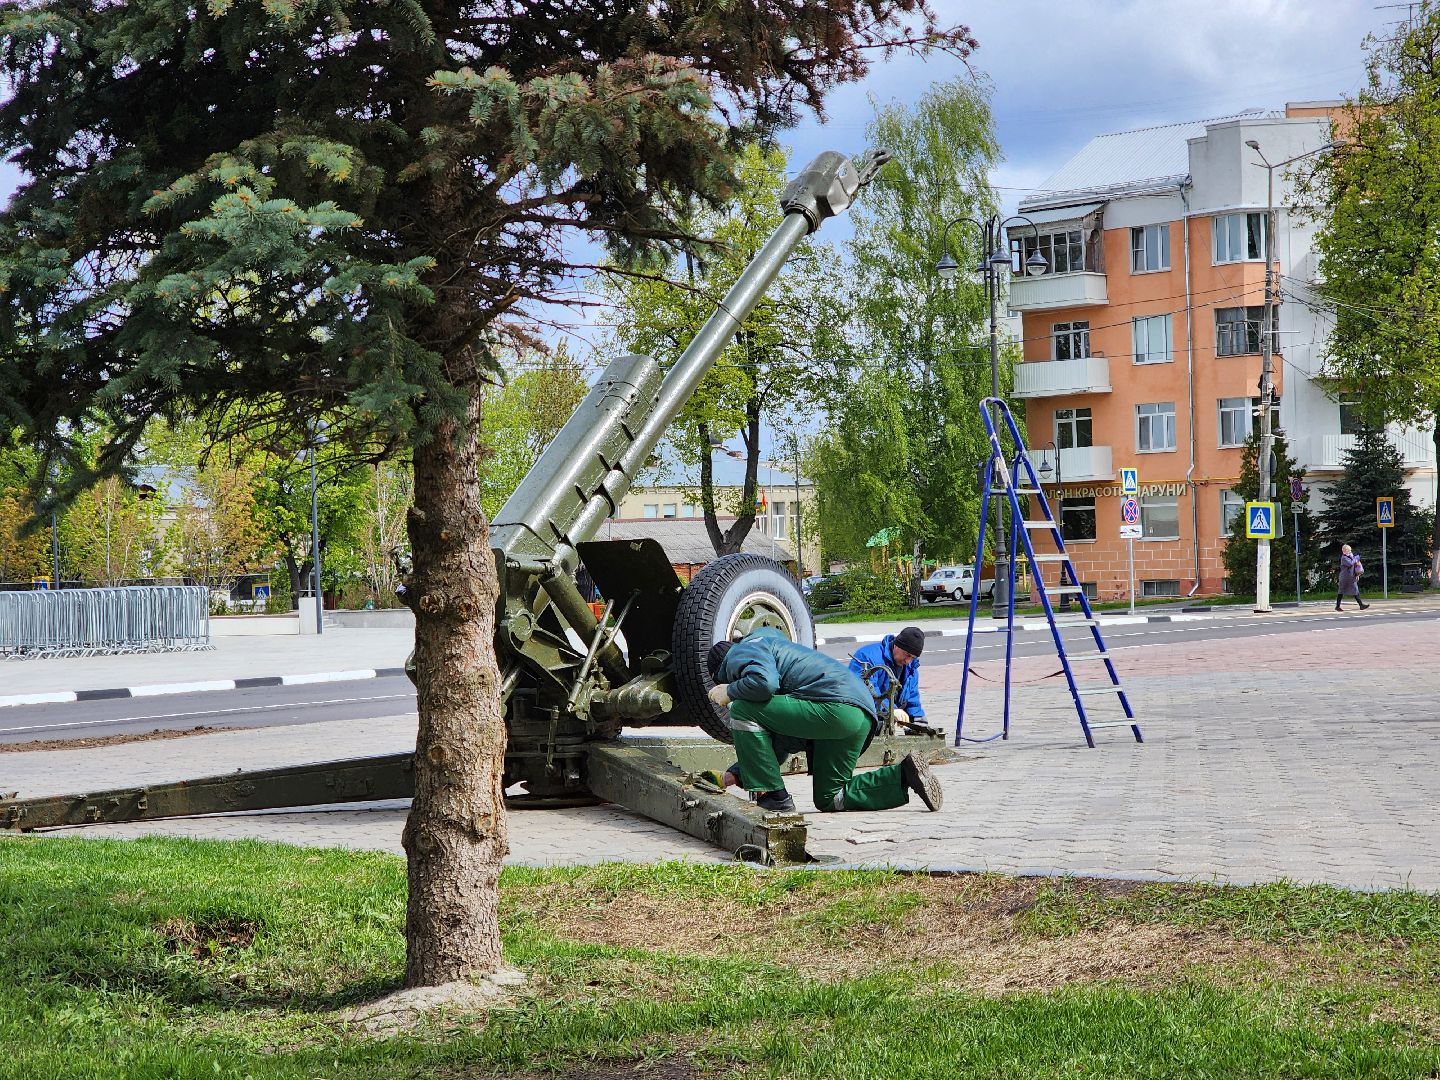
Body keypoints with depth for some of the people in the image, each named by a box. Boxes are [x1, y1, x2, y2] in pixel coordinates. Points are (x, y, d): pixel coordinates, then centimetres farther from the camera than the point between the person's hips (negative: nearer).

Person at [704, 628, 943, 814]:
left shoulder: (740, 652, 6)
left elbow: (764, 682, -21)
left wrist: (730, 692, 0)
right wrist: (735, 774, 34)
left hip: (836, 707, -10)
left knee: (742, 709, -8)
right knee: (828, 799, 19)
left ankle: (773, 796, -7)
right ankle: (904, 775, 7)